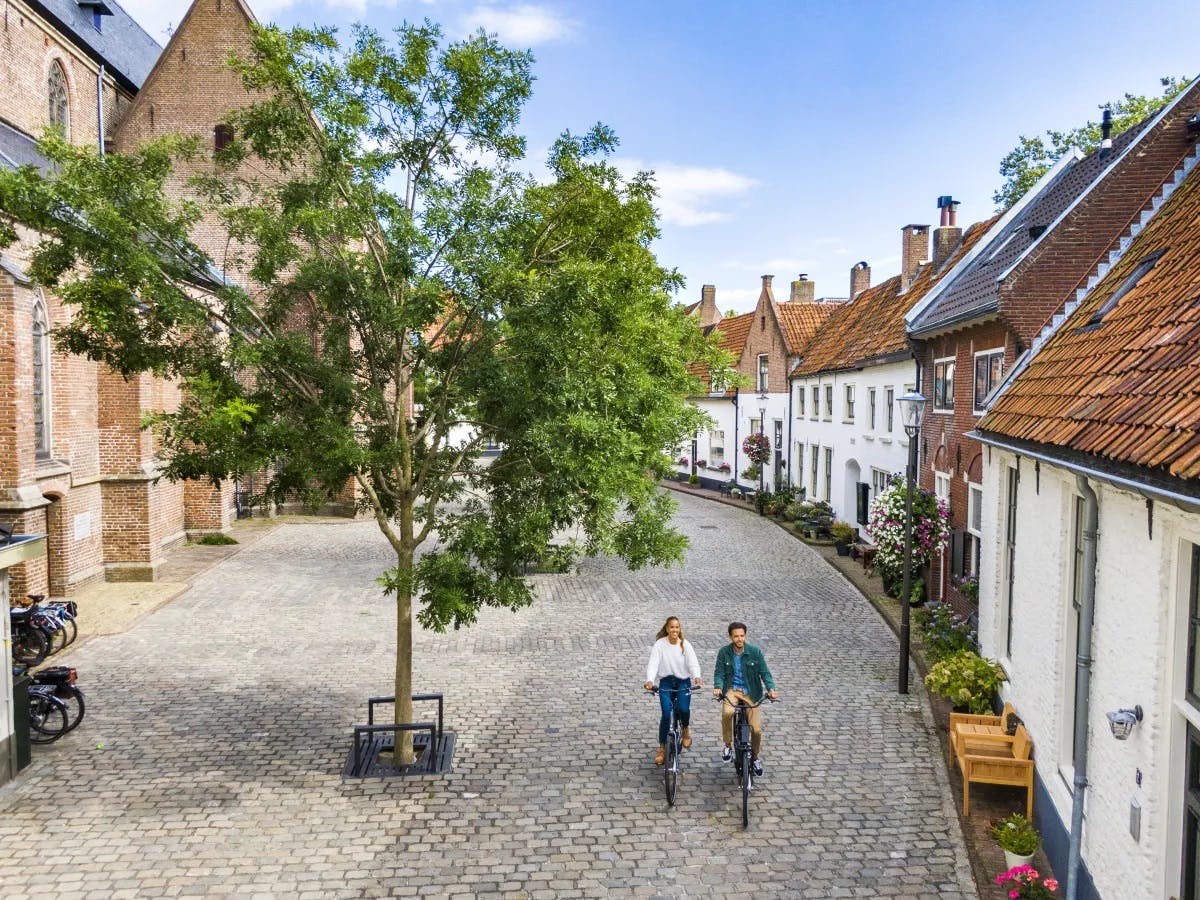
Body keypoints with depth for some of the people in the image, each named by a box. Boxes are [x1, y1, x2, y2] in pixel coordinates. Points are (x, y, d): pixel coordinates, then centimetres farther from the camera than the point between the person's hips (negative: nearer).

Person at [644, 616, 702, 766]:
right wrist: (650, 680, -35)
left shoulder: (685, 645, -6)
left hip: (683, 682, 0)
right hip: (666, 682, 0)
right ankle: (662, 748, 4)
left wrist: (697, 677, -35)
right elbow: (653, 663, -17)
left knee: (684, 709, -22)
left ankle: (686, 729, 14)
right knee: (666, 714, -13)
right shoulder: (660, 644, -9)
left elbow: (693, 663, -14)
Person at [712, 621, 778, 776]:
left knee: (756, 729, -5)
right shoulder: (724, 652, -6)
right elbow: (719, 673, -6)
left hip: (750, 692, 1)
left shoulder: (755, 652, -8)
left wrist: (771, 688, -23)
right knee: (727, 712, -33)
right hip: (731, 689, 0)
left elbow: (764, 672, -6)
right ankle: (728, 745, -9)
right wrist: (718, 687, -26)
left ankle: (755, 757, 25)